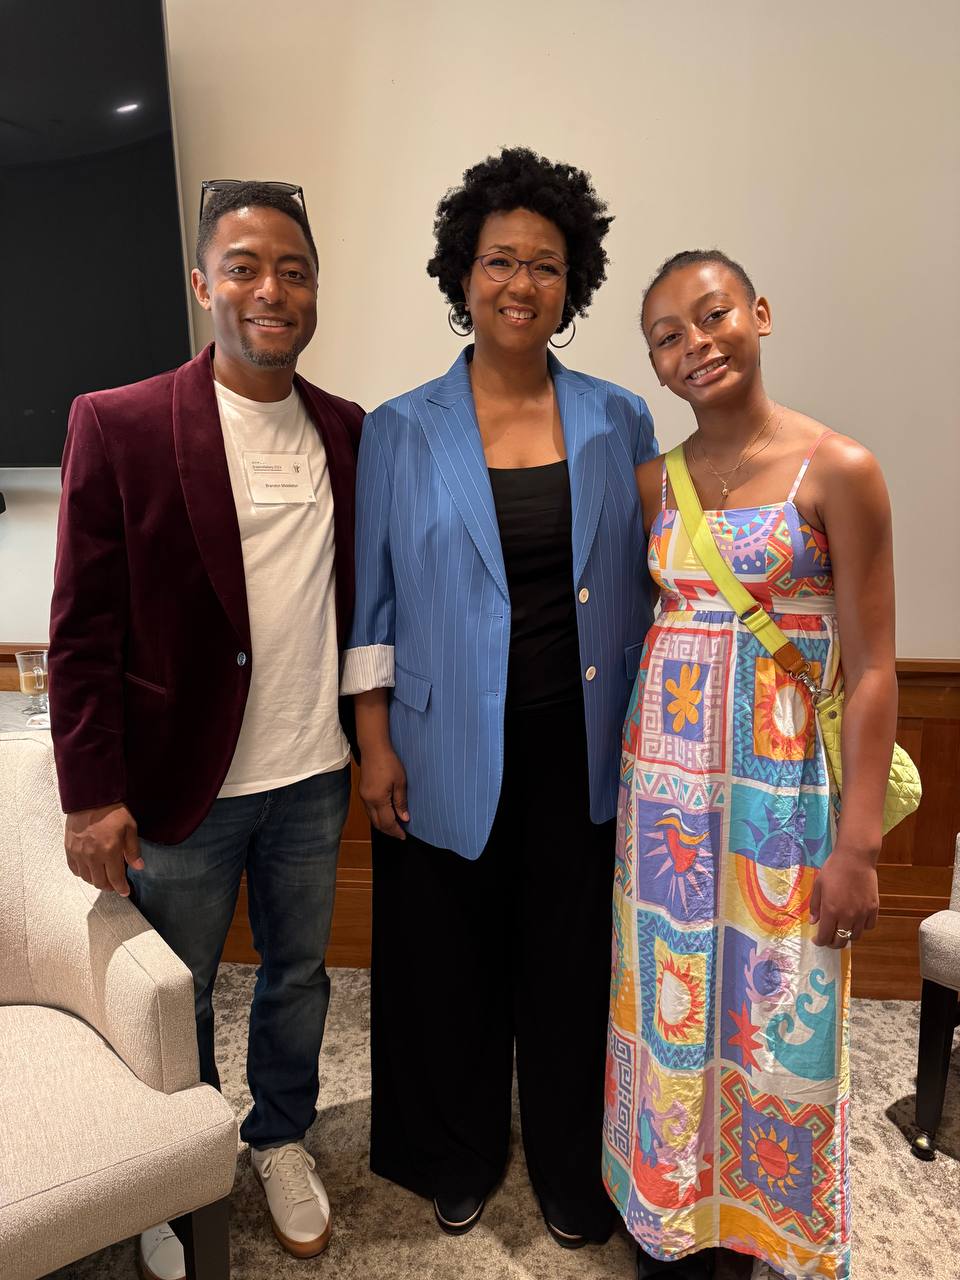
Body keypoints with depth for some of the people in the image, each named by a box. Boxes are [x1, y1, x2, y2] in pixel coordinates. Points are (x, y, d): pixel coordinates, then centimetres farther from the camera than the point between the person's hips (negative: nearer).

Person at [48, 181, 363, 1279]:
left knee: (298, 972, 21)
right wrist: (92, 794, -11)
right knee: (173, 996, 17)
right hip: (181, 783, -3)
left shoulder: (350, 433, 3)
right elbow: (83, 630, -10)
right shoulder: (119, 425, -10)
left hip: (313, 774, 4)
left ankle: (280, 1138, 48)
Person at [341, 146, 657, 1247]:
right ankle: (457, 1160, 43)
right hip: (450, 759, -1)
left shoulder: (620, 423, 3)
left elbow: (641, 587, 6)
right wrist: (374, 742, -4)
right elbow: (372, 598, 0)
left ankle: (571, 1171, 42)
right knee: (450, 966, 14)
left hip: (582, 754, 1)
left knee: (573, 967, 14)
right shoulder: (401, 431, -1)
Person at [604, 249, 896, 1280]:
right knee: (671, 1009, 14)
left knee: (782, 1020, 9)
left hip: (783, 787, -3)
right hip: (664, 783, 4)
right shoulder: (654, 482, 5)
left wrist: (858, 844, -11)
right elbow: (632, 632, 10)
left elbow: (870, 667, -9)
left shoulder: (837, 469, -7)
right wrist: (628, 774, 5)